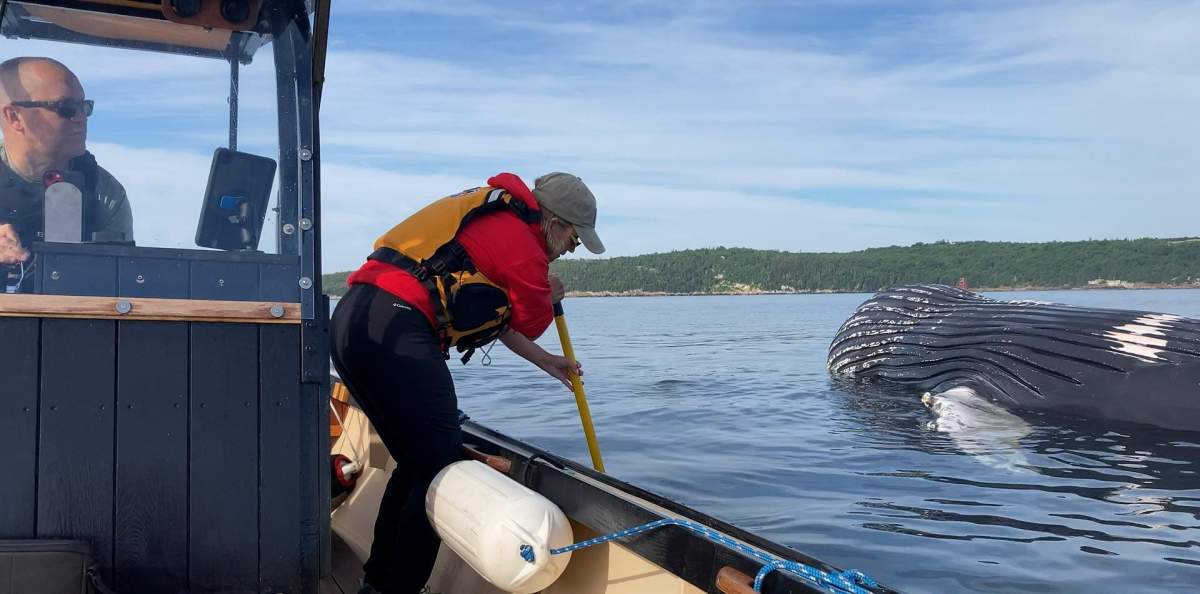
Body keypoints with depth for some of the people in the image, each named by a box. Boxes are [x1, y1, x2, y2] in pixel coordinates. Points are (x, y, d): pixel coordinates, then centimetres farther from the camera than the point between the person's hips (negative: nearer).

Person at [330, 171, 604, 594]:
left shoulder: (490, 218, 25)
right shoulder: (521, 241, -5)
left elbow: (497, 316, 33)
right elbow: (532, 321, 10)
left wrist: (545, 361, 40)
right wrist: (549, 297, 30)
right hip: (395, 333, -10)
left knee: (416, 463, 18)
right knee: (441, 468, -4)